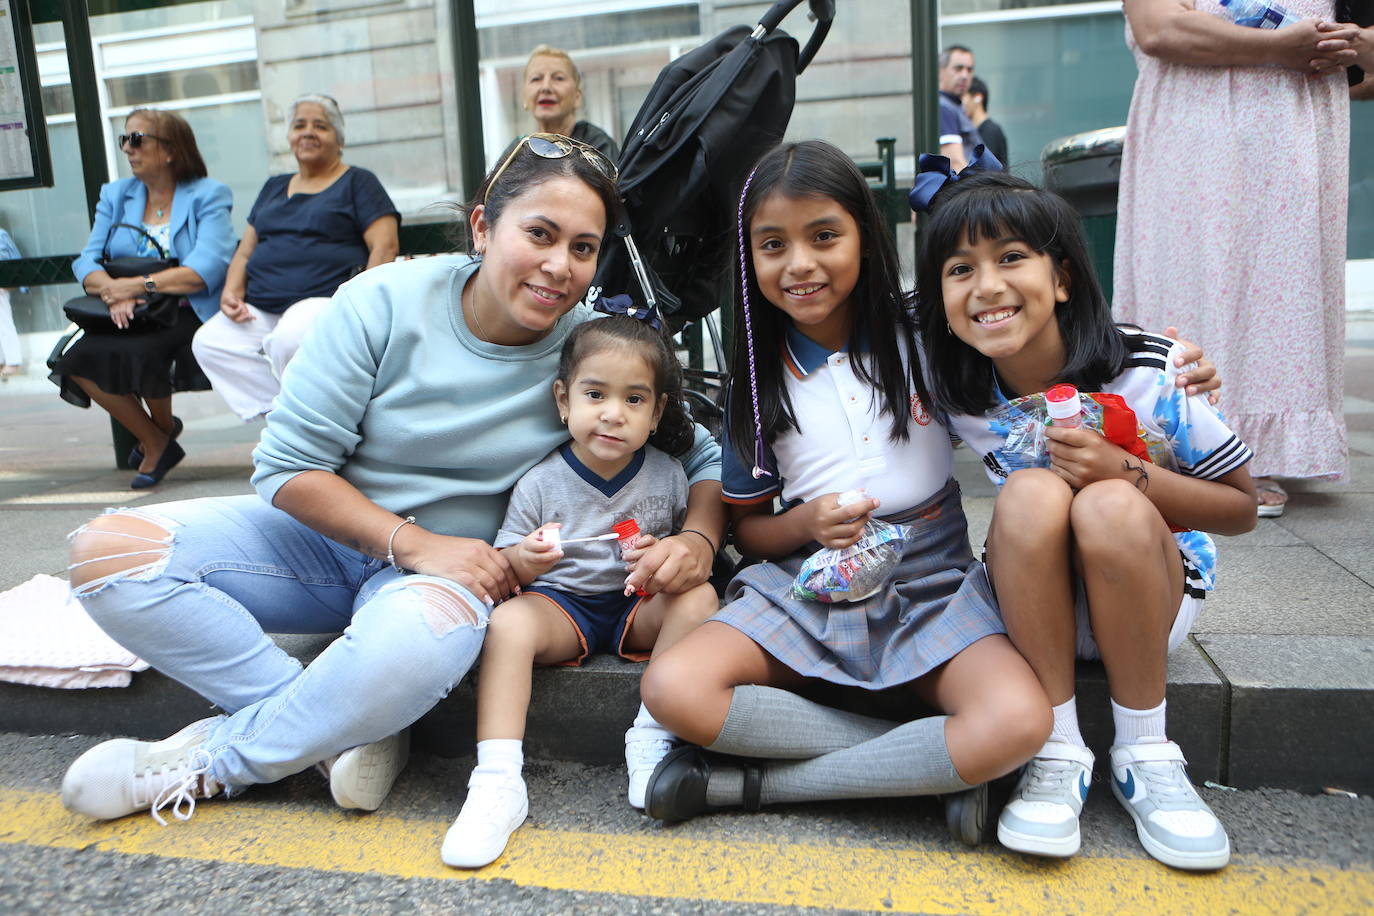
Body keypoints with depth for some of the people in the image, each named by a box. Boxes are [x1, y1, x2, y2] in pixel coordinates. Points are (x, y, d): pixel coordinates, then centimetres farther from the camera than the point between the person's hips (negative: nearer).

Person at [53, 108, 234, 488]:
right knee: (78, 360, -20)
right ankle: (155, 441, 0)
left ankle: (163, 428, 3)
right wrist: (113, 292, -17)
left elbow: (206, 270, -15)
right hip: (130, 316, 5)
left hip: (187, 314, -5)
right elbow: (87, 262, 5)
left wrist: (138, 285, -20)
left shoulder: (208, 196, 0)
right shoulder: (115, 194, 17)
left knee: (138, 353, -31)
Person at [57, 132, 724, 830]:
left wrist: (697, 540, -25)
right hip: (328, 533, 2)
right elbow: (288, 465, -12)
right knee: (107, 550, -17)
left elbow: (704, 458, -3)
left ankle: (216, 759, -11)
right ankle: (350, 729, -16)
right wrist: (412, 542, -24)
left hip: (455, 564, -1)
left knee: (429, 628, -39)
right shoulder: (386, 302, -13)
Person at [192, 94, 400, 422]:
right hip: (259, 309, 6)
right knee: (208, 342, -22)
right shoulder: (274, 188, 27)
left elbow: (385, 247, -2)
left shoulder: (357, 182, 11)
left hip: (325, 299, -6)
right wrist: (231, 292, 4)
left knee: (289, 340, -37)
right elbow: (245, 250, 25)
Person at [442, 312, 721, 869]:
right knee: (508, 621, -31)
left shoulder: (667, 475, 0)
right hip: (560, 602, -1)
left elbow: (699, 538, 8)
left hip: (640, 604, 2)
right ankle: (498, 781, -32)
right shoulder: (541, 482, -4)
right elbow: (503, 566, 1)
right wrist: (522, 561, -25)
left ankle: (652, 739, -21)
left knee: (700, 597, -27)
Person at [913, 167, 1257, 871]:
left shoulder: (1150, 372, -20)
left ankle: (1145, 755, -15)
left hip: (1154, 589, -1)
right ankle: (1057, 753, -19)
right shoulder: (956, 398, -14)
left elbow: (1242, 508, -10)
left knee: (1109, 507, -34)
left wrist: (1127, 473, -28)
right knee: (1032, 493, -31)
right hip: (1038, 603, 1)